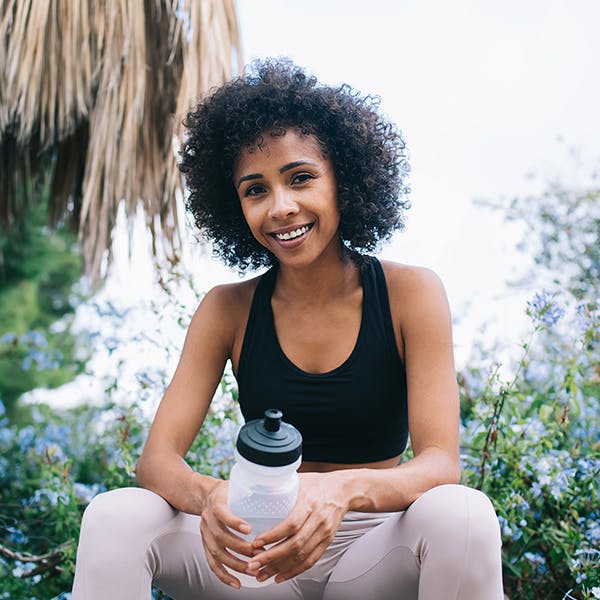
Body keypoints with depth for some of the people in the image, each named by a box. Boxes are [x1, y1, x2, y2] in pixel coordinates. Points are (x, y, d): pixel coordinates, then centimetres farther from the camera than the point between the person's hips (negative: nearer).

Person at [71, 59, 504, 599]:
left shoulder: (411, 293, -8)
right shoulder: (228, 310, -2)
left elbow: (441, 463, -15)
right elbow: (158, 458, -7)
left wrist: (345, 488, -38)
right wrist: (209, 497, -33)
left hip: (376, 551, 0)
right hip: (262, 550, 1)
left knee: (461, 513, -33)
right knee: (114, 517, -24)